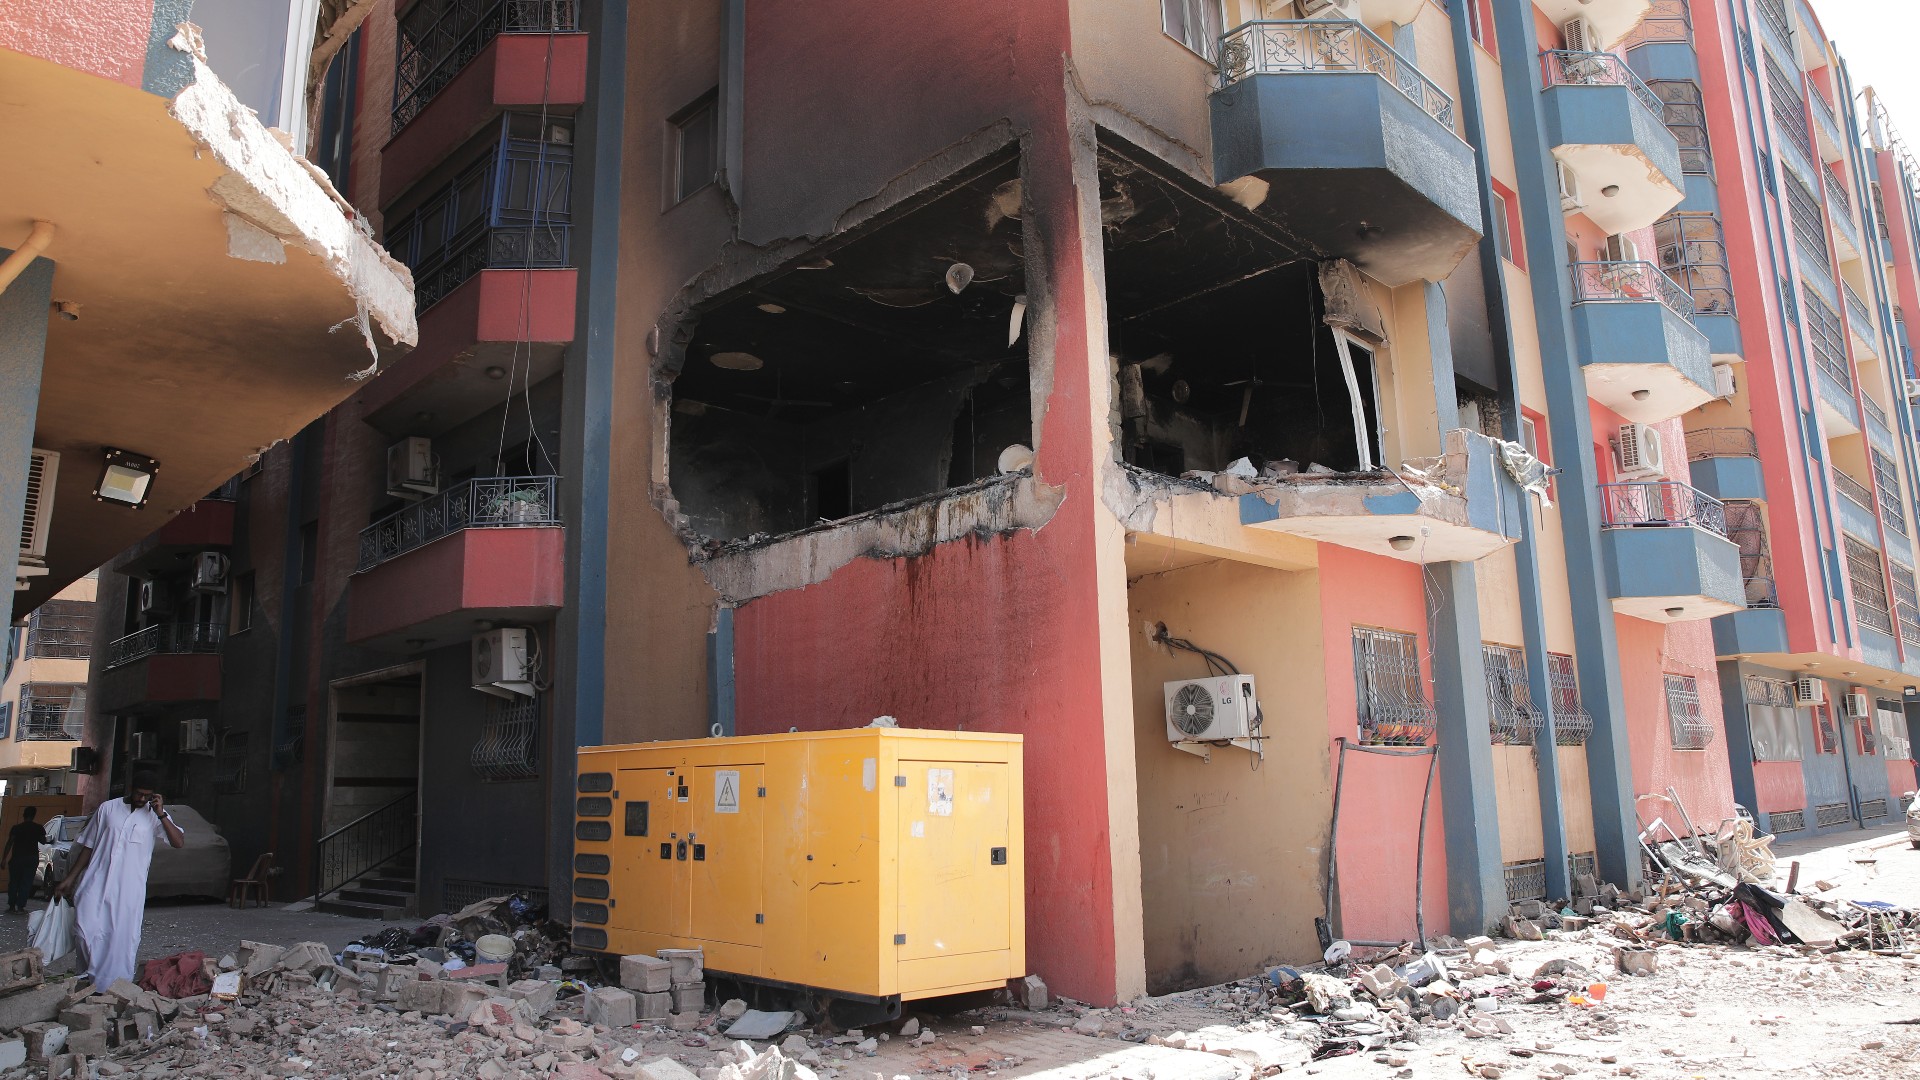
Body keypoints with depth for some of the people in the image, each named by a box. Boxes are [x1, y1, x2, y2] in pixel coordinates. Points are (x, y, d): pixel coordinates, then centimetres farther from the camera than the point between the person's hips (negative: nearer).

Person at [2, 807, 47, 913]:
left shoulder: (16, 828, -2)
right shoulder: (38, 828, -1)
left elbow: (9, 843, -8)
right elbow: (43, 841, 6)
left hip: (16, 858, 0)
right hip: (32, 859, 0)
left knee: (13, 882, 10)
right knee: (26, 883, 3)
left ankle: (12, 906, 7)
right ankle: (21, 907, -2)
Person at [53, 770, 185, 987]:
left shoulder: (155, 816, 5)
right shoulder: (108, 808, 9)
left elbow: (179, 842, -8)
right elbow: (88, 846, 15)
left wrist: (161, 814, -13)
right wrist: (70, 878, 13)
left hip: (129, 889, -1)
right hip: (96, 882, 1)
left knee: (123, 938, -4)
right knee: (86, 930, -9)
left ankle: (114, 985, 7)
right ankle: (90, 978, 11)